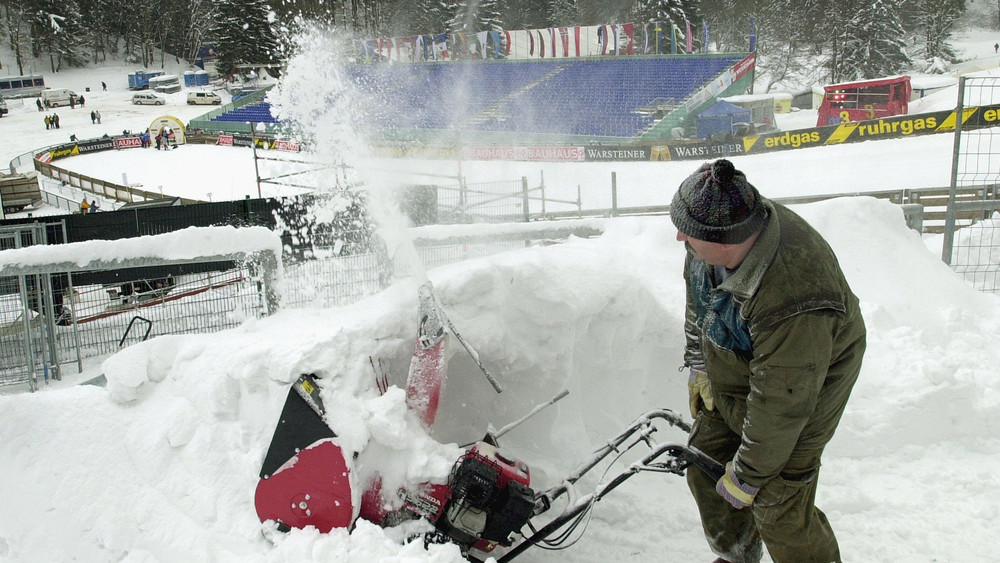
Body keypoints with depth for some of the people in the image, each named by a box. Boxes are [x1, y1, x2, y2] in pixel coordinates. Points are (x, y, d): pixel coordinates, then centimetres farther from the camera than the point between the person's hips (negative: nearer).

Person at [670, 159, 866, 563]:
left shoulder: (793, 307, -42)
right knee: (704, 469, 16)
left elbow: (780, 408, -30)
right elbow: (697, 299, 4)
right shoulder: (714, 236, -19)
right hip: (728, 378, 8)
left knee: (778, 510, -5)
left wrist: (747, 477, -17)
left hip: (801, 389, -7)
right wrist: (698, 365, 7)